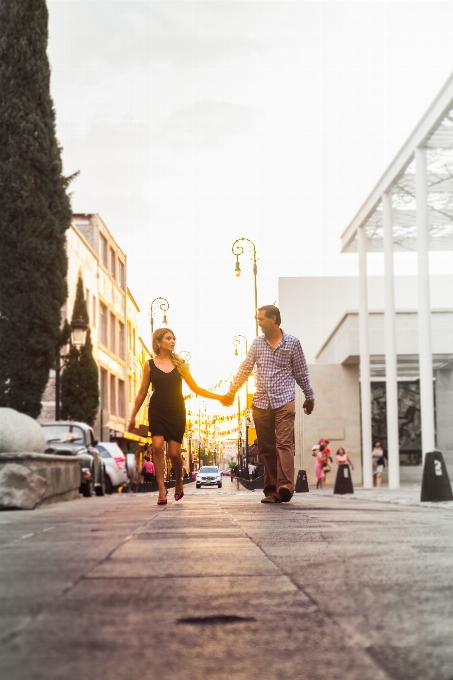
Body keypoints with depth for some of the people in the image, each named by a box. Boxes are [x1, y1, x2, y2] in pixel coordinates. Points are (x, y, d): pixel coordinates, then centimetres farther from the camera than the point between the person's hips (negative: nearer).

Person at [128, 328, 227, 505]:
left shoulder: (179, 364, 6)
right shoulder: (150, 365, 3)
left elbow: (196, 388, 7)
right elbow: (142, 393, 7)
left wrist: (219, 397, 1)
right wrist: (133, 416, 6)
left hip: (177, 412, 1)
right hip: (157, 412, -1)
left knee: (174, 452, -3)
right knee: (157, 446, -18)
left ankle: (179, 483, 24)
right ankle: (162, 489, -13)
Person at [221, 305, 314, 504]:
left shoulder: (292, 342, 3)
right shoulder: (257, 343, 11)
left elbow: (301, 373, 8)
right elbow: (244, 369, 13)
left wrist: (309, 397, 12)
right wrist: (231, 392, 9)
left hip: (284, 402, -4)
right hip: (261, 403, 4)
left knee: (284, 444, -17)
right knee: (266, 448, 3)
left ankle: (285, 486, -28)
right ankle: (272, 491, 6)